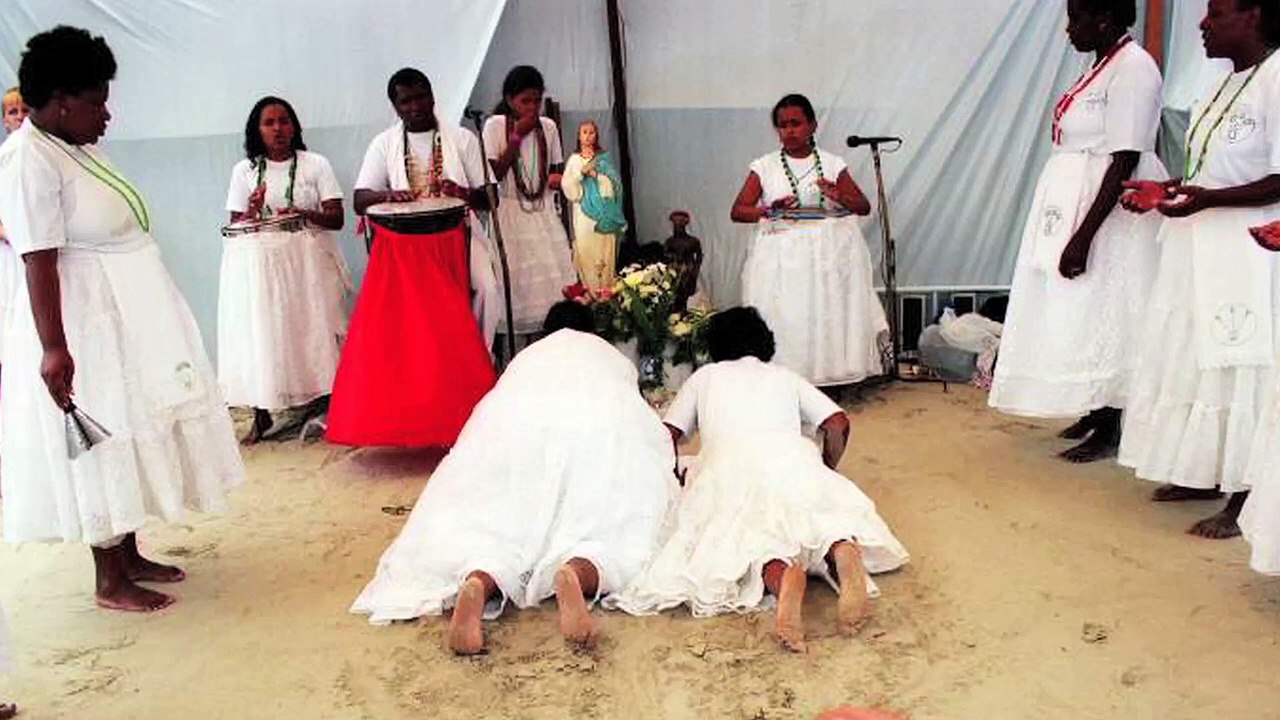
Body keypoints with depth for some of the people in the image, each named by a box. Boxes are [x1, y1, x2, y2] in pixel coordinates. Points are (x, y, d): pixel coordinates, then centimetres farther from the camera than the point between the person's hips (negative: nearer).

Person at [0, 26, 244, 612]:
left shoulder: (79, 147, 10)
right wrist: (53, 348, -28)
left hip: (126, 320, 9)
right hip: (85, 327, -9)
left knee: (132, 438, 15)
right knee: (102, 445, 0)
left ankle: (129, 556, 29)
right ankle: (110, 583, 13)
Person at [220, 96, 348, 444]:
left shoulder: (315, 164, 4)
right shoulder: (245, 170, 8)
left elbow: (336, 219, -2)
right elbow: (235, 226, 8)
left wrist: (305, 214, -20)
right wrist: (253, 210, -13)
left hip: (306, 261, -1)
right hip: (259, 264, 1)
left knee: (310, 329, -4)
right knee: (260, 332, -4)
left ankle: (323, 406, 5)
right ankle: (261, 416, 4)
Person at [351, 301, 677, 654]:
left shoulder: (527, 355, 39)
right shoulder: (613, 357, 39)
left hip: (514, 428, 1)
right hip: (602, 433, -1)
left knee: (492, 531, 2)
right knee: (608, 539, 2)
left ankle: (478, 582, -33)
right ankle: (579, 573, -33)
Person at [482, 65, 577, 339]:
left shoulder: (549, 126, 6)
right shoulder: (495, 125, -5)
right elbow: (494, 173, -12)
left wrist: (556, 178, -7)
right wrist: (517, 135, -14)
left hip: (544, 214, 4)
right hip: (510, 213, -3)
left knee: (552, 281, -2)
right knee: (515, 283, -5)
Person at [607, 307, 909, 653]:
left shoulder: (705, 376, 30)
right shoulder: (785, 376, 32)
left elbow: (668, 435, 21)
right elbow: (837, 423, 20)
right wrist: (823, 476, 34)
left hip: (730, 465, -1)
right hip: (794, 459, 2)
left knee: (745, 542, -7)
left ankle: (780, 573, -44)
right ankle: (842, 549, -30)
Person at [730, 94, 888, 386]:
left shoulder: (832, 164, 9)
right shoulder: (765, 167, 7)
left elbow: (864, 207, 10)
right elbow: (737, 211, 3)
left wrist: (839, 195, -11)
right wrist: (769, 210, -15)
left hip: (830, 252, 1)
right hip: (781, 257, -1)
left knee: (829, 312, -7)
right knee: (784, 316, -9)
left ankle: (830, 371, 2)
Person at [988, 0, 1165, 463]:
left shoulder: (1132, 67, -15)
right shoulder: (1104, 66, 13)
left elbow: (1124, 161, -21)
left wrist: (1083, 236, -24)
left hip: (1108, 212, -9)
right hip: (1076, 203, 9)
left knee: (1101, 316, -3)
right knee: (1078, 315, 13)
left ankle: (1109, 430, 8)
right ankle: (1095, 410, 26)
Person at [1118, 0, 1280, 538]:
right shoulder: (1227, 84, 14)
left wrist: (1205, 199, -28)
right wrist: (1162, 190, 8)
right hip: (1198, 249, 9)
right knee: (1194, 359, 14)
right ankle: (1203, 474, 28)